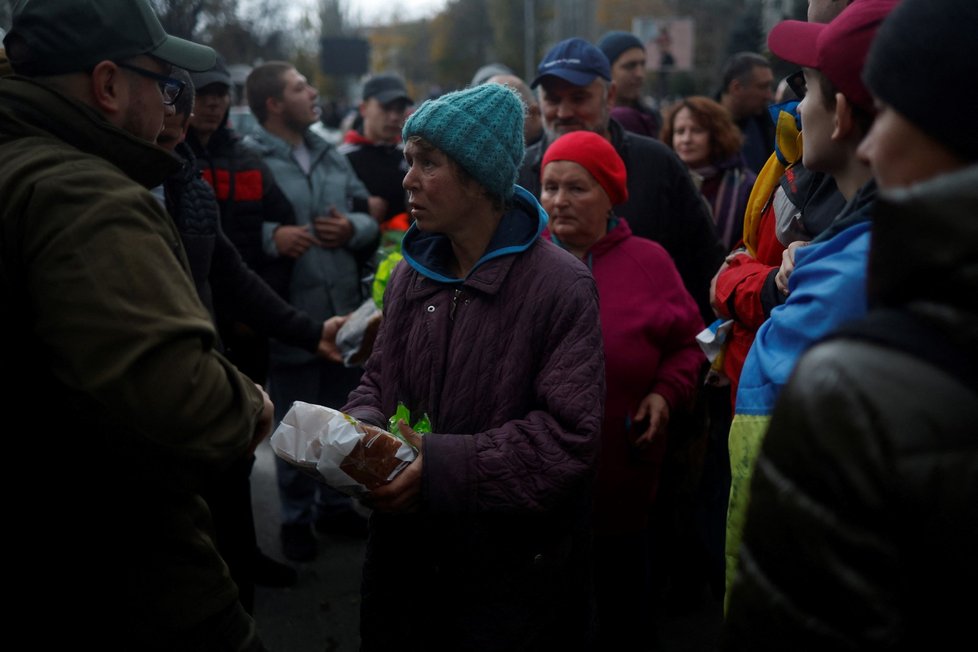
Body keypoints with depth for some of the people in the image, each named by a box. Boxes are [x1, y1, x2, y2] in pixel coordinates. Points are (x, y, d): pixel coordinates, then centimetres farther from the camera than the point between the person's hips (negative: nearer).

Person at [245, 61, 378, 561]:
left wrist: (353, 228, -6)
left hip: (346, 312, 6)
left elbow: (370, 219, 15)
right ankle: (296, 517, 24)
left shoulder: (332, 156, 13)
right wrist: (271, 236, -29)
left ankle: (334, 504, 36)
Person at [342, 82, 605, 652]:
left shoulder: (561, 285, -16)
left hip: (514, 565, -6)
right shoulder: (413, 272, 6)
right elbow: (380, 379, 14)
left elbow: (569, 434, -21)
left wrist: (444, 467, -26)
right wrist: (362, 429, -9)